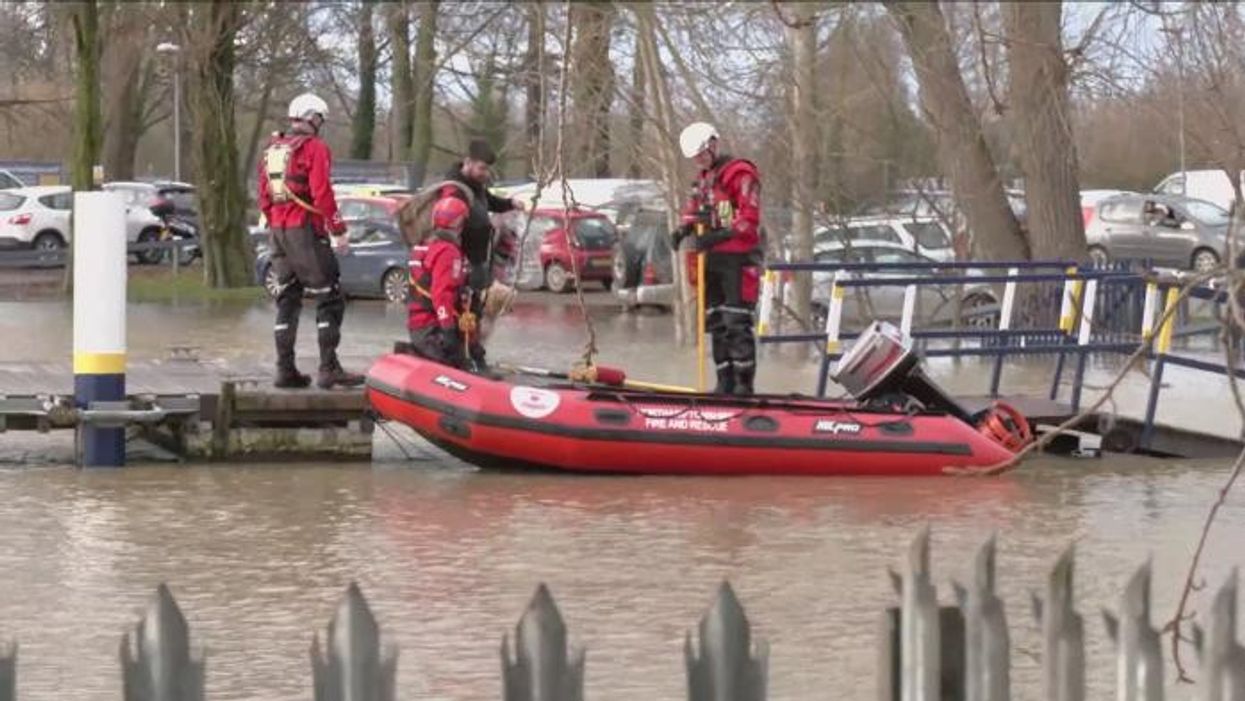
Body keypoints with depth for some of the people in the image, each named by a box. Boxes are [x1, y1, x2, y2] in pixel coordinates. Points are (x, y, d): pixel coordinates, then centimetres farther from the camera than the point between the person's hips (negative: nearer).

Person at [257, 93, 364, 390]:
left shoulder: (272, 150, 15)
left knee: (287, 299, 14)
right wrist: (338, 229, -13)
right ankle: (328, 369, -10)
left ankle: (285, 368, 13)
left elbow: (264, 196, 18)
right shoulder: (314, 148, -9)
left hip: (278, 230, 8)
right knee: (329, 298, -4)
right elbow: (322, 193, -17)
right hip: (306, 230, -8)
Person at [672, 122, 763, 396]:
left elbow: (749, 219, -16)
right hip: (712, 260, 8)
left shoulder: (740, 174, -8)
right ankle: (725, 382, 11)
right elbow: (694, 211, 25)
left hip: (738, 259, -8)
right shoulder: (703, 179, 19)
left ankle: (744, 383, -10)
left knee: (737, 323, -11)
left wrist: (718, 236, -26)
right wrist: (685, 228, 3)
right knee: (716, 324, 7)